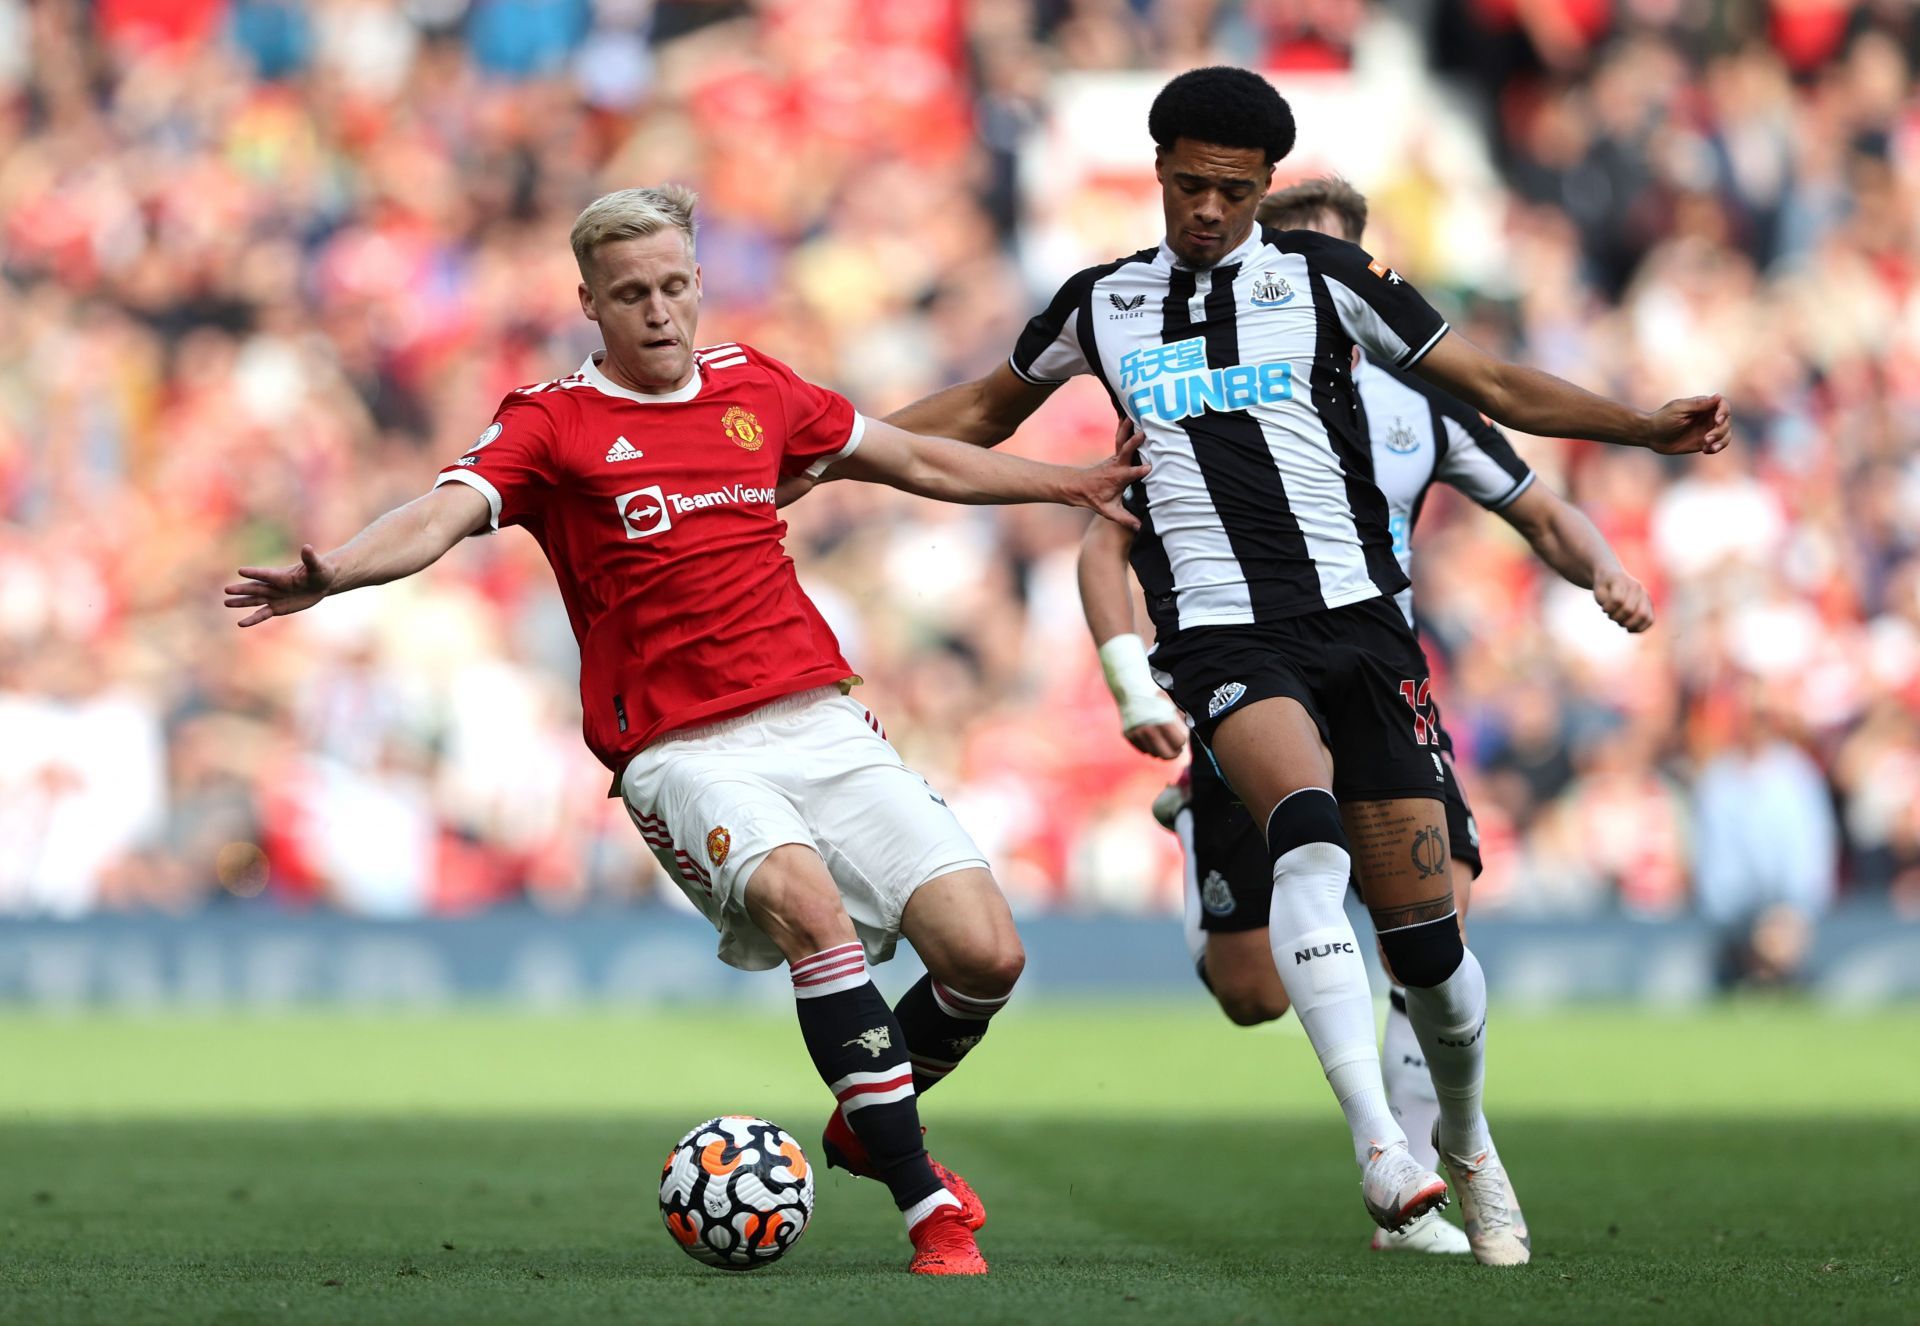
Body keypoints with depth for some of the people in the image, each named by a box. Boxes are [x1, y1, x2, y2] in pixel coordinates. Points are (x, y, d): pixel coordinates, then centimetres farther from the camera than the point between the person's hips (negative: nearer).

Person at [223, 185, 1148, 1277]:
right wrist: (331, 573, -37)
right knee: (810, 906, -33)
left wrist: (1070, 483, 32)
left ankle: (867, 1130, 21)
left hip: (823, 724, 5)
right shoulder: (552, 424, -1)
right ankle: (929, 1211, -25)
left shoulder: (753, 387, 14)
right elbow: (442, 517, -17)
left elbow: (918, 461, 27)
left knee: (986, 954, -9)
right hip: (685, 757, -5)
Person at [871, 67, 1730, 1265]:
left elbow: (1495, 385, 9)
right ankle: (1379, 1143, -36)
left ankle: (1468, 1143, 26)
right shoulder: (1102, 304, 13)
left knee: (1420, 925, -2)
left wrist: (1649, 426, -1)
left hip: (1356, 614, 1)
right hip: (1223, 630, -1)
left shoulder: (1325, 278, 8)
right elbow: (985, 413, 28)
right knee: (1309, 831, -31)